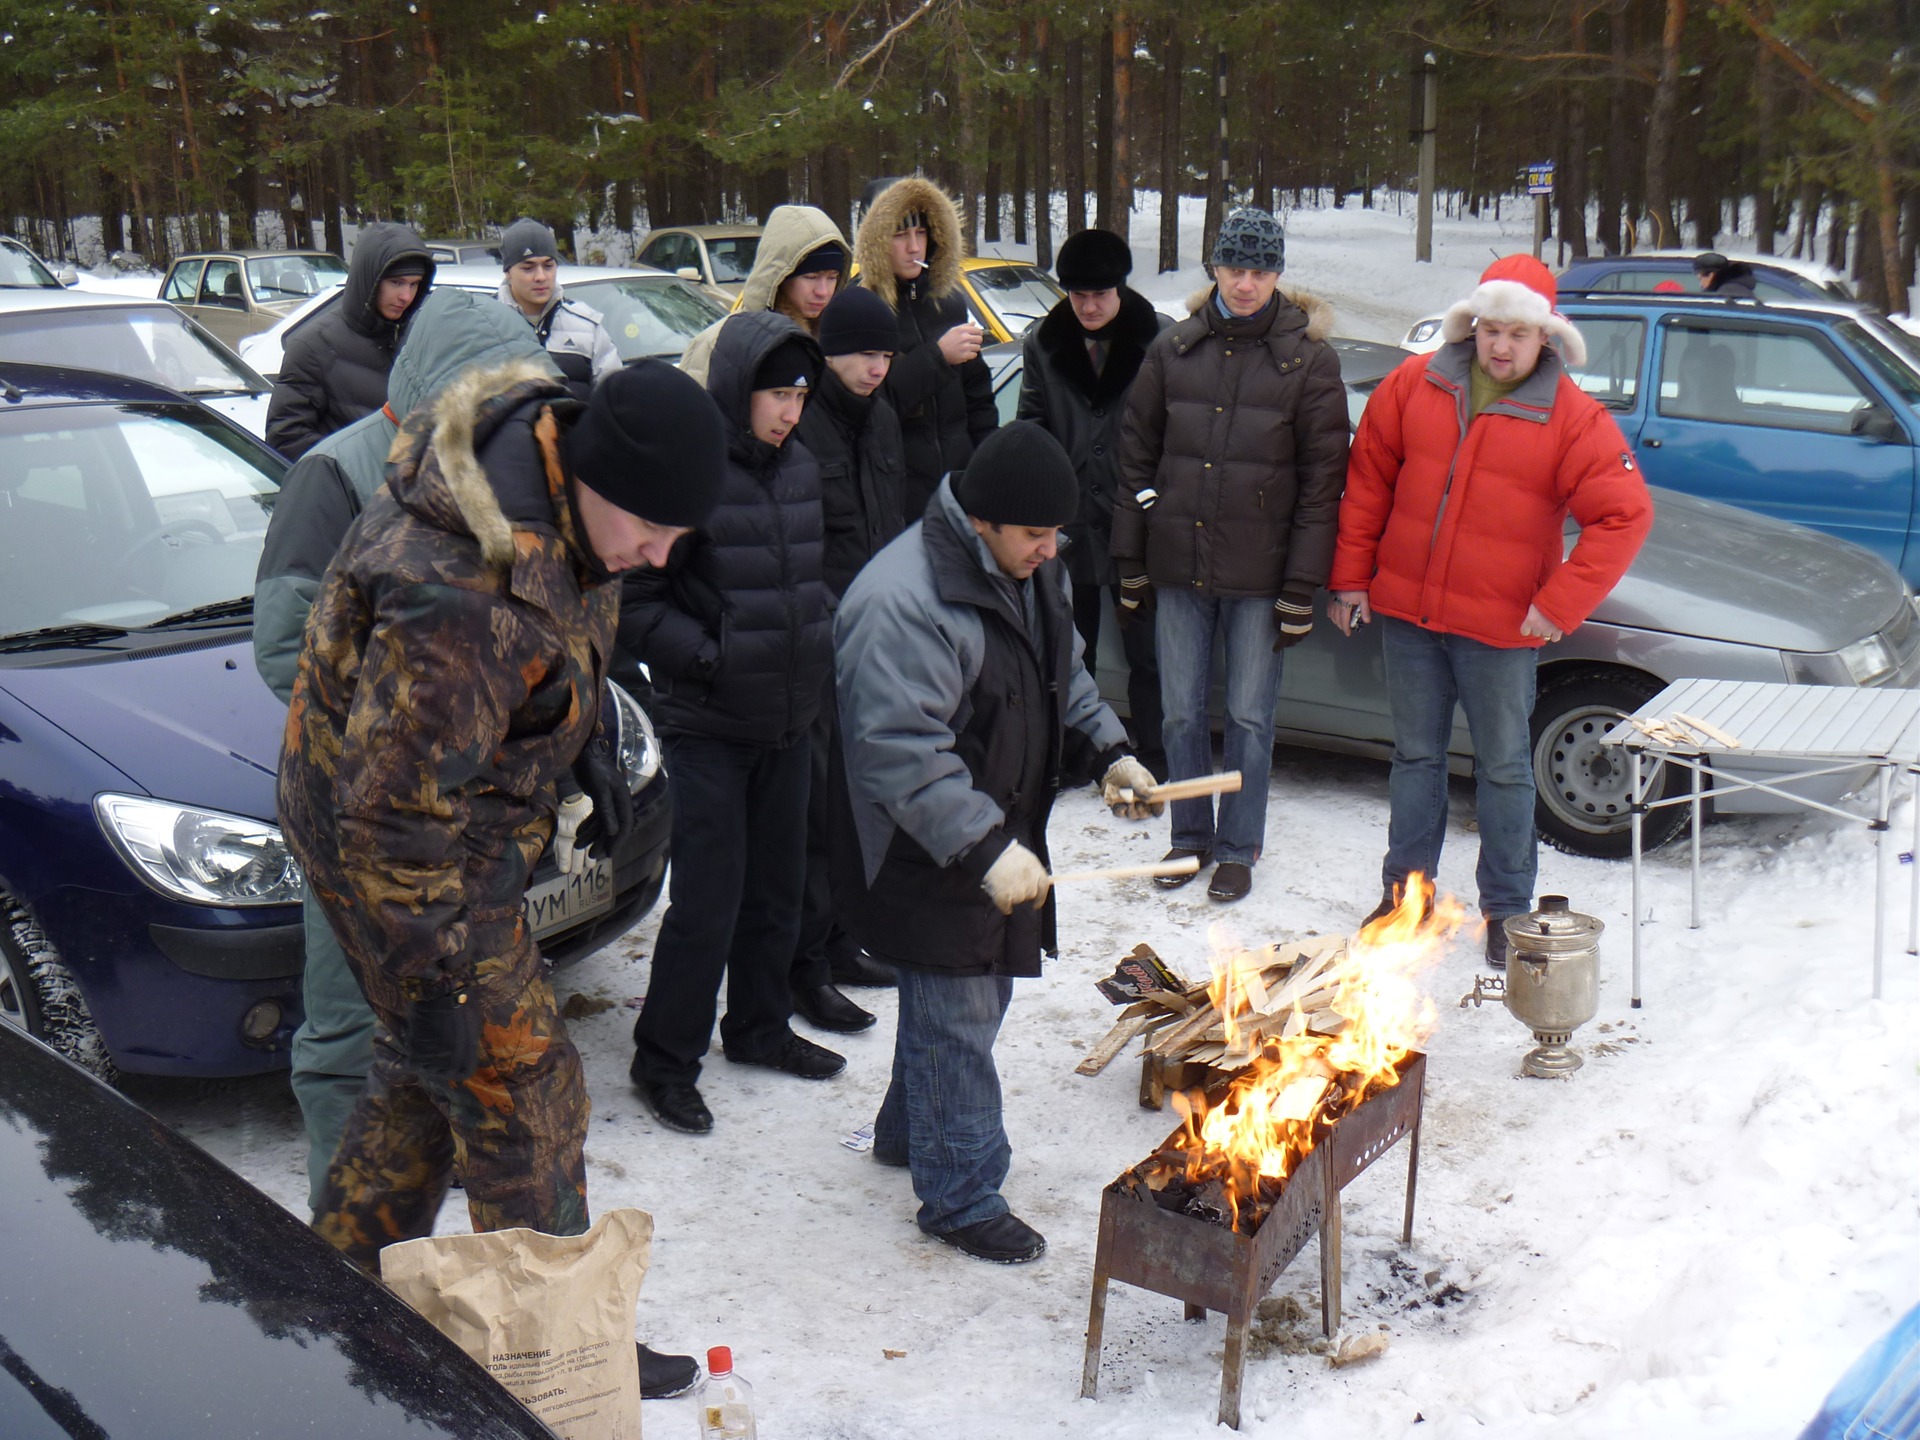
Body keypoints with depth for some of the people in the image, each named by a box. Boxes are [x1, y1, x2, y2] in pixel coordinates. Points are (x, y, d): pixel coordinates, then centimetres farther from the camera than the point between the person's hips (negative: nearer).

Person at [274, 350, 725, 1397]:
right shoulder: (457, 599, -37)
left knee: (426, 1069, 21)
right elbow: (397, 812, -31)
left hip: (456, 808, 9)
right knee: (522, 1095, -1)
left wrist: (587, 741, 16)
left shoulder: (550, 448, -8)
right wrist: (428, 977, -24)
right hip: (385, 831, -9)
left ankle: (342, 1275, 40)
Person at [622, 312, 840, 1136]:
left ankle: (759, 1027, 35)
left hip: (787, 720, 7)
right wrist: (708, 657, -19)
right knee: (709, 898, -3)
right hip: (708, 726, -7)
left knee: (777, 885, 17)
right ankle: (664, 1059, 15)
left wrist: (817, 643, 7)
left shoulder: (799, 468, 6)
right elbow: (633, 601, -16)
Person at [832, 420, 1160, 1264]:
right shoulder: (901, 601, -26)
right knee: (957, 1019, 0)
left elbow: (1064, 679, 18)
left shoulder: (1032, 570, 5)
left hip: (1003, 838, 9)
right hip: (929, 858, -9)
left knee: (979, 996, 21)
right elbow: (900, 751, -30)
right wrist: (985, 847, -32)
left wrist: (1106, 752, 2)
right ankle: (961, 1197, 17)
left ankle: (908, 1132, 43)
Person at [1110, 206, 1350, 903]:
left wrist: (1300, 590, -8)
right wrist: (1131, 566, 5)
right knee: (1181, 711, 11)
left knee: (1250, 715, 7)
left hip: (1259, 574, -3)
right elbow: (1137, 458, 9)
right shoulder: (1174, 349, 5)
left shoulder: (1309, 359, -3)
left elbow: (1322, 480, -4)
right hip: (1178, 565, 3)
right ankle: (1190, 837, 28)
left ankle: (1238, 849, 22)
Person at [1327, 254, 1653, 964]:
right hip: (1406, 611, 3)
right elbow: (1367, 480, 7)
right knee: (1415, 754, 15)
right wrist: (1352, 575, 5)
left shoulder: (1573, 417, -9)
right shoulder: (1414, 385, 0)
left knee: (1503, 767, 8)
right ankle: (1405, 889, 29)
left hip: (1500, 626, -3)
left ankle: (1507, 909, 21)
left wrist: (1561, 604, -15)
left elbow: (1626, 515, -11)